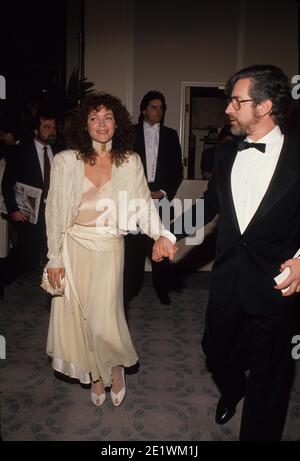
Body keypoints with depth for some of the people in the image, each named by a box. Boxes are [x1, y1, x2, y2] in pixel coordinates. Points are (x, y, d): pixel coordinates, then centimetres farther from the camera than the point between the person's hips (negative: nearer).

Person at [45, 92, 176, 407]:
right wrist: (55, 258, -2)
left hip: (109, 248, -1)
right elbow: (54, 211, -1)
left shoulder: (130, 162, -1)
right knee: (78, 316, 10)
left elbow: (143, 203, -7)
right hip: (73, 248, 2)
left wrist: (160, 233, -26)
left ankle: (116, 369, 31)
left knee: (103, 320, -4)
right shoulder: (66, 161, -3)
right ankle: (95, 376, 36)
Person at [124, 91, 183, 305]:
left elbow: (177, 169, 9)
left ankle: (162, 290, 14)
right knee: (134, 246, 0)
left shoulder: (171, 135, 12)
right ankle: (130, 289, 13)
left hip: (161, 198, 1)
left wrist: (164, 192, -3)